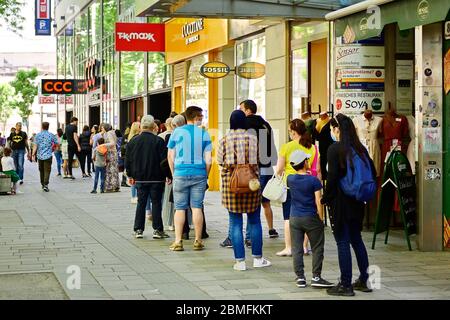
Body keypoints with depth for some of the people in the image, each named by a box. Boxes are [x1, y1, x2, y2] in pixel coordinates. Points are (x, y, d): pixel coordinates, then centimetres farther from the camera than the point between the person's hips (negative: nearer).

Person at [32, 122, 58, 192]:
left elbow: (35, 146, -4)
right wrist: (52, 149, 21)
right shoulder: (51, 135, -1)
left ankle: (42, 184, 26)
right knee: (47, 171, -5)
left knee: (41, 170, 16)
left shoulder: (38, 135, 1)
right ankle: (45, 184, -18)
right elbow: (56, 143, 5)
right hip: (48, 156, -2)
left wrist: (33, 155, -2)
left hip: (40, 156, 2)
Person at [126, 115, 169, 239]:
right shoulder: (158, 141, -11)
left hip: (140, 178, 3)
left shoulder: (133, 141, 1)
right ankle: (157, 230, 2)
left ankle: (138, 229, 10)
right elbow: (164, 159, -11)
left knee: (141, 203, 10)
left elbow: (128, 160, 7)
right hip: (156, 178, -3)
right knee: (156, 203, 3)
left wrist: (130, 175, 18)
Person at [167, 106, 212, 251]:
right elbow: (208, 160, -3)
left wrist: (174, 174, 13)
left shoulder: (177, 132, 2)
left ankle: (178, 241, 2)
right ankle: (198, 241, 9)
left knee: (180, 208, 4)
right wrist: (206, 176, 9)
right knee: (197, 207, 5)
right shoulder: (204, 134, 0)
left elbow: (170, 156, 4)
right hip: (199, 174, 0)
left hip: (181, 174, 0)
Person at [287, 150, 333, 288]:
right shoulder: (314, 180, -11)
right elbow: (318, 201, -12)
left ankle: (300, 277, 6)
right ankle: (316, 277, 2)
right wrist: (321, 219, -4)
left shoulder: (290, 179, 0)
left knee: (297, 249, 6)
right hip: (311, 218, -4)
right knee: (317, 248, 5)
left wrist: (304, 173, 32)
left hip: (294, 218, 4)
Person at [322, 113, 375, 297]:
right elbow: (373, 173, 8)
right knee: (356, 239, 17)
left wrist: (325, 198, -6)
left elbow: (332, 177, -17)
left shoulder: (335, 149, -13)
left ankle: (346, 285, 3)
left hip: (340, 201, -6)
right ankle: (364, 280, 23)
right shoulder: (360, 148, 6)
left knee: (343, 242, -1)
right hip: (357, 202, 7)